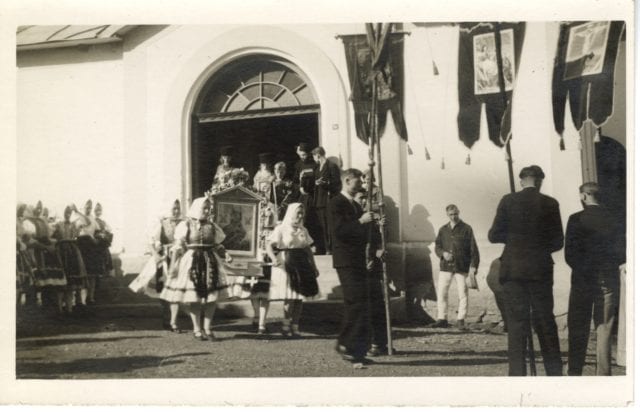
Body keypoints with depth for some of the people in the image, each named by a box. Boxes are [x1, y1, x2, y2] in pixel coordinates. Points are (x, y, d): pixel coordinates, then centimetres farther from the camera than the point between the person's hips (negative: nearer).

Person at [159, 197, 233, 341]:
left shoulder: (212, 226, 10)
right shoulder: (186, 225, -1)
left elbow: (217, 245, 15)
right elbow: (178, 246, -3)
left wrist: (225, 254, -4)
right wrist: (173, 264, -10)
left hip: (210, 263, 4)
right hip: (191, 262, -4)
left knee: (211, 297, 0)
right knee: (194, 298, 0)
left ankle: (207, 329, 10)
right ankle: (197, 330, 11)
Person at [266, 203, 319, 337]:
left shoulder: (303, 230, 13)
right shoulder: (281, 229, -3)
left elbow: (308, 249, 18)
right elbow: (269, 245, -11)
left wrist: (314, 266, 14)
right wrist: (273, 258, -29)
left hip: (301, 265, 5)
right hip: (286, 265, -5)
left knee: (299, 297, 3)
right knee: (290, 298, -9)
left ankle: (295, 326, 10)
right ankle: (286, 325, 4)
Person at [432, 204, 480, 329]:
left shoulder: (466, 229, 1)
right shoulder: (443, 230, 12)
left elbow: (473, 249, -2)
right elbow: (437, 247, 15)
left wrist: (473, 265, -10)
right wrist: (443, 253, -8)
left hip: (462, 267, -3)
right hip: (445, 266, 3)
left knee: (463, 293, -2)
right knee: (441, 292, 0)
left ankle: (460, 319, 8)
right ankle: (442, 318, 9)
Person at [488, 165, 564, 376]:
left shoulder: (508, 201, -4)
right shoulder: (550, 204, -2)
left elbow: (494, 236, -2)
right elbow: (557, 242, 1)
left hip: (513, 269, -1)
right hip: (541, 270, 1)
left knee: (516, 321, 2)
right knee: (545, 321, 10)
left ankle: (517, 372, -1)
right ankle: (554, 371, 12)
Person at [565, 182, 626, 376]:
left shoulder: (576, 219, -9)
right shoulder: (614, 219, -1)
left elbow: (569, 254, -11)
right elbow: (622, 254, 0)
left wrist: (581, 269, 5)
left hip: (583, 280, -2)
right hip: (608, 280, 2)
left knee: (578, 329, 7)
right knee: (604, 329, 7)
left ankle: (575, 372, 9)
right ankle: (603, 374, 6)